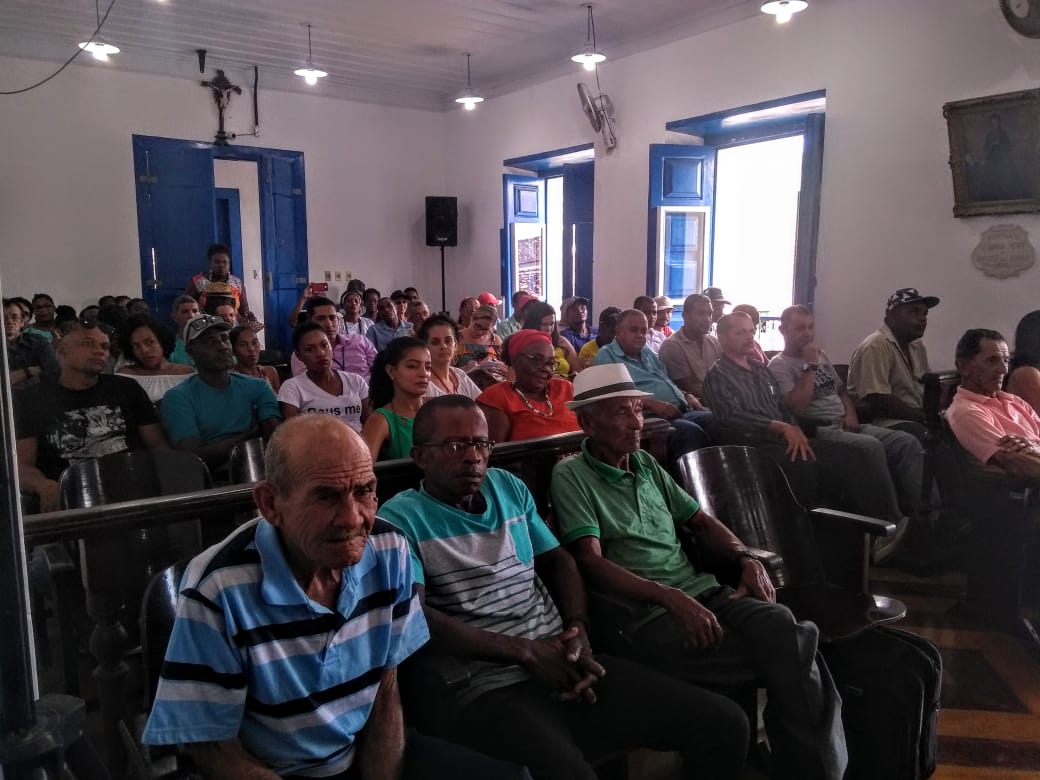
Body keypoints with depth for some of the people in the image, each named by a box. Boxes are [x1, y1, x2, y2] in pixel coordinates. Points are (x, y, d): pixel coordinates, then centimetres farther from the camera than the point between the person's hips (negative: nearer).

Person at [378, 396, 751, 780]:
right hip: (487, 689, -6)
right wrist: (526, 652, -15)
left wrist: (577, 630, -2)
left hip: (562, 664, 6)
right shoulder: (400, 518, -5)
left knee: (725, 722, -3)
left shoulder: (508, 486, 13)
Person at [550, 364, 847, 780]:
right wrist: (672, 598, -23)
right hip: (647, 615, -6)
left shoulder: (646, 464, 18)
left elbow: (700, 521, 23)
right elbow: (591, 562, -14)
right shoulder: (571, 475, -4)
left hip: (704, 592, 6)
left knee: (783, 627, -24)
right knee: (794, 650, -22)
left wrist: (746, 559, 3)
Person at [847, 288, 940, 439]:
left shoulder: (918, 346, 14)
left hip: (914, 419, 9)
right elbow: (879, 400, -21)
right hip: (885, 424, -9)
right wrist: (924, 416, -14)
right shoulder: (875, 346, -15)